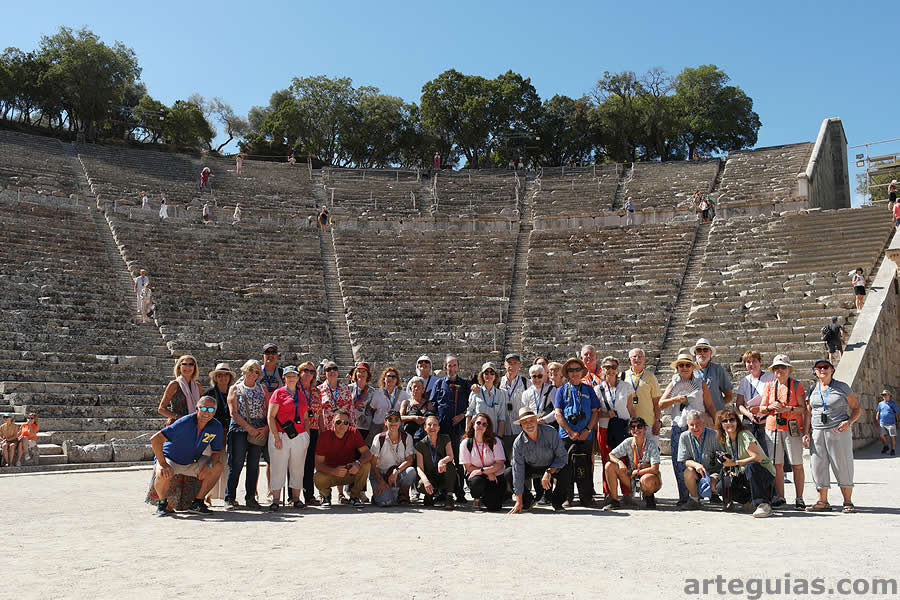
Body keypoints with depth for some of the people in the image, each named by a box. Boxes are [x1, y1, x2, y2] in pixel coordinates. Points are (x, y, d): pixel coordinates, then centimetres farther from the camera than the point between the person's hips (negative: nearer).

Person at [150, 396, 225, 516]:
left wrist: (209, 465, -24)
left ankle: (197, 502, -2)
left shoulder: (216, 427, -12)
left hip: (191, 463, 5)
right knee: (163, 474, -36)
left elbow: (217, 452, -2)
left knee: (217, 467, -15)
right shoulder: (185, 423, -28)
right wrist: (163, 464, -35)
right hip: (170, 459, -5)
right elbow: (155, 439, -30)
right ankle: (162, 503, -5)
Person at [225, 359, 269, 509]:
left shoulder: (262, 388, 13)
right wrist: (249, 428, -12)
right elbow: (233, 413, -4)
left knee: (254, 465, 6)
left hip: (260, 432, 3)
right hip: (239, 430, -3)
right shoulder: (235, 389, 6)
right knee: (236, 465, -6)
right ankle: (230, 498, 1)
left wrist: (266, 427, -6)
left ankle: (250, 497, 14)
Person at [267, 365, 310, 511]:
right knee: (278, 468, -3)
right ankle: (275, 500, 2)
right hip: (281, 436, -4)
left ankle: (296, 498, 15)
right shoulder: (278, 393, 0)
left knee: (298, 468, 7)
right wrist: (277, 437, -12)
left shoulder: (302, 394, 14)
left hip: (300, 436, 4)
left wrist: (307, 436, 9)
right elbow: (270, 416, -5)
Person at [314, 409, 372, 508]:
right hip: (330, 474, -2)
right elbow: (318, 464, -18)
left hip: (350, 473, 2)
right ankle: (326, 495, 4)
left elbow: (367, 453, -14)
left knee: (367, 465, -25)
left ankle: (354, 496, -4)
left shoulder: (354, 433, -8)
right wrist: (334, 471, -37)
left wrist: (358, 463, -37)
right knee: (318, 478, -33)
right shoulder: (324, 436, -14)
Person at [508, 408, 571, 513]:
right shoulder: (518, 443, -21)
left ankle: (557, 502, -7)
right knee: (508, 474, -21)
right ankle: (527, 500, 4)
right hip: (530, 468, 1)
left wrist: (549, 472, -33)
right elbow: (518, 472, -20)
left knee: (567, 470, -32)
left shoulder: (550, 432, -24)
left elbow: (562, 456, -19)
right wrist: (519, 502, -19)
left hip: (553, 466, -1)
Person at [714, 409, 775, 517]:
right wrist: (727, 468, -5)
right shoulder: (725, 439, 6)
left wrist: (735, 463, -24)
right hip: (744, 476, 7)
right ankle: (752, 498, 8)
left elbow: (757, 458, -28)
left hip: (765, 474, -7)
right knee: (721, 486, -10)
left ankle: (764, 504, -32)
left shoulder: (745, 435, -17)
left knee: (750, 466, -40)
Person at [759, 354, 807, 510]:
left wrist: (788, 409, -17)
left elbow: (803, 408, -2)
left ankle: (799, 499, 6)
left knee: (797, 465, -1)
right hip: (773, 428, 3)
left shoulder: (796, 385, 3)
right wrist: (770, 407, -7)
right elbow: (761, 409, 13)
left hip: (792, 428, -3)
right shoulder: (769, 386, 12)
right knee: (777, 464, 3)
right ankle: (780, 497, 11)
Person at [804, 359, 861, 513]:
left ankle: (848, 502, 9)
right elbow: (808, 413, 15)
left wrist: (849, 422, -13)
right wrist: (806, 432, 6)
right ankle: (823, 501, 9)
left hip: (838, 431, -3)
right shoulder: (812, 390, 12)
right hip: (817, 433, 3)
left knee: (843, 467, -2)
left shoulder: (842, 387, 3)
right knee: (818, 466, 1)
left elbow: (857, 409, 5)